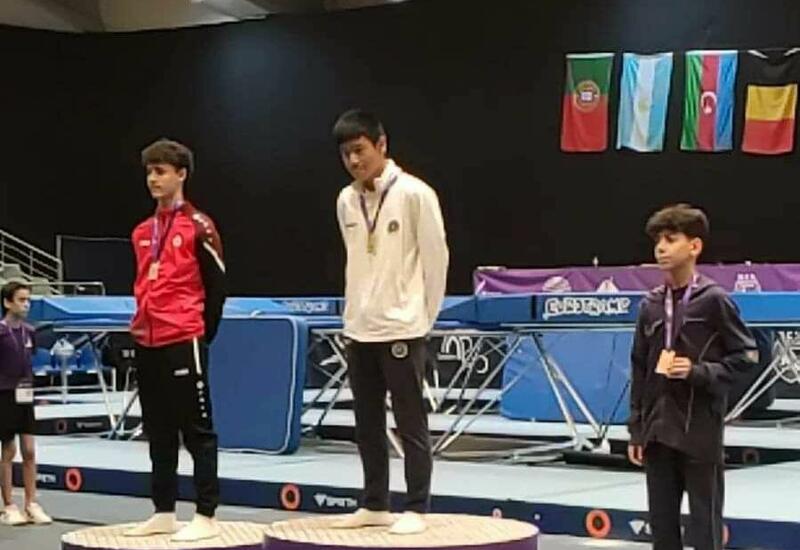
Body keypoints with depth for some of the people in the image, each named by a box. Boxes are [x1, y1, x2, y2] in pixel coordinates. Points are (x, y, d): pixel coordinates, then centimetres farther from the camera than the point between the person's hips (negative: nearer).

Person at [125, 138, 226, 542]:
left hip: (183, 342, -8)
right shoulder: (142, 232, 15)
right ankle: (164, 513, 20)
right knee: (159, 433, 12)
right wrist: (142, 326, 14)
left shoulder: (197, 226, -6)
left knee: (197, 431, -3)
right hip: (147, 344, 8)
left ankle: (206, 517, -1)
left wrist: (204, 333, -2)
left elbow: (217, 284, -5)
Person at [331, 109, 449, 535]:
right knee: (367, 425, 12)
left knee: (410, 424, 0)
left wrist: (423, 316, -1)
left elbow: (436, 257, -5)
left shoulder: (414, 194, -10)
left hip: (402, 329, -6)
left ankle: (416, 509, 6)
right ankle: (375, 504, 21)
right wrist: (356, 311, 13)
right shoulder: (346, 201, 7)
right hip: (359, 330, 6)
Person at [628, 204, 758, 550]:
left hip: (700, 433, -5)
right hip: (658, 432, 5)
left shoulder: (713, 300, -6)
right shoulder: (651, 306, 9)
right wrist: (636, 430, 10)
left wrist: (699, 372, -18)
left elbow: (746, 355, -4)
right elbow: (639, 371, 12)